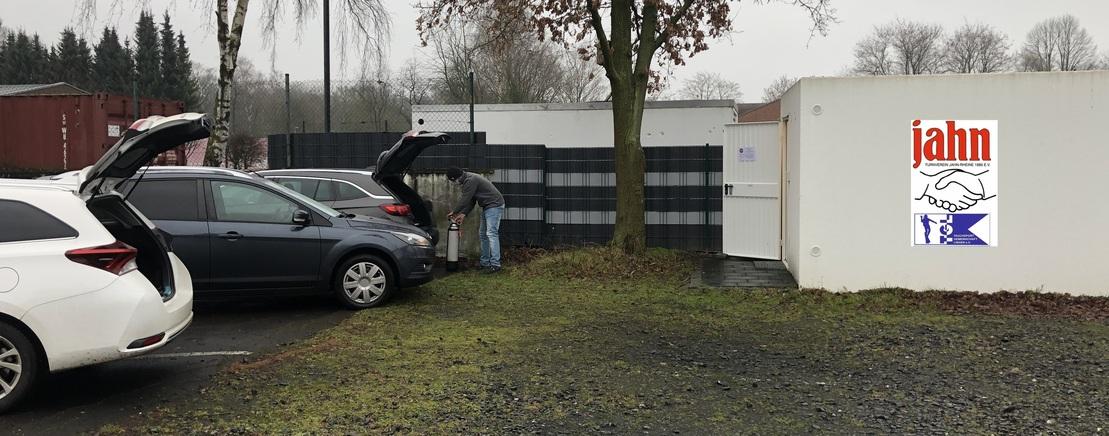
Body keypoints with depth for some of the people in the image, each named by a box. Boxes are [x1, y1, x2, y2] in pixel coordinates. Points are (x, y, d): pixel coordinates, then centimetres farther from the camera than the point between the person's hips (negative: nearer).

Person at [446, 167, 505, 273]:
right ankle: (485, 263, 16)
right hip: (487, 207, 11)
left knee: (491, 233, -15)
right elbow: (471, 201, 16)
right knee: (482, 234, 12)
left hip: (494, 205, -11)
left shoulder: (470, 180, -20)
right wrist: (463, 214, 6)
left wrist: (453, 212, -6)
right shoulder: (468, 180, 14)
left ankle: (495, 264, -18)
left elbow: (464, 200, -19)